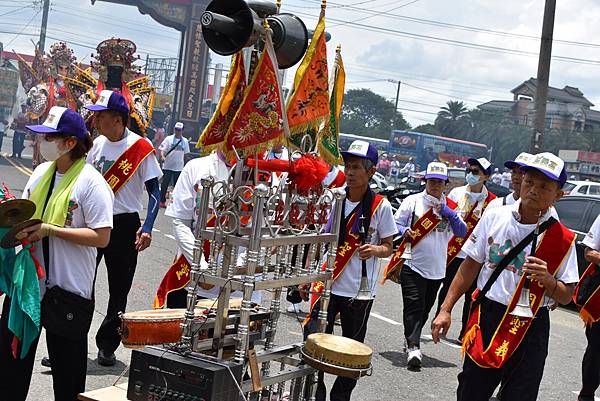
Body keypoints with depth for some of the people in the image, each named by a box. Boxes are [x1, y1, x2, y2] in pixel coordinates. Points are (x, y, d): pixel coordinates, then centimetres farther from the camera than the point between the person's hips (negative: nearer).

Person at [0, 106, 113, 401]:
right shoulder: (41, 172, 6)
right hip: (29, 277, 7)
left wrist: (48, 230, -23)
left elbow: (101, 237, -21)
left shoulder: (92, 183, -16)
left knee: (66, 360, 9)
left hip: (68, 286, -7)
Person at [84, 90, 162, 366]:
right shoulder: (97, 144, 6)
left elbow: (154, 191, -9)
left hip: (124, 225, -4)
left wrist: (147, 228, -20)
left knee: (119, 289, 6)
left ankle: (107, 345, 20)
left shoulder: (140, 148, -11)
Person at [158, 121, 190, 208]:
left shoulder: (185, 141, 7)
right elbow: (162, 149, -7)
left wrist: (184, 164, 17)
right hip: (167, 166, -2)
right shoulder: (169, 139, -2)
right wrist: (162, 156, -27)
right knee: (164, 184, -1)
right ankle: (162, 201, 6)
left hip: (179, 167, 3)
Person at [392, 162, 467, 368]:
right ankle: (413, 347, -15)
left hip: (437, 268, 4)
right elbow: (395, 223, 4)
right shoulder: (413, 201, 1)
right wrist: (405, 231, -18)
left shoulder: (451, 206, 8)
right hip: (413, 265, -4)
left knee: (425, 309, 13)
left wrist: (448, 213, -15)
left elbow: (462, 232, -1)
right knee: (414, 306, -13)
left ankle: (411, 340, 30)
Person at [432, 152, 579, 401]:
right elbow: (470, 266, 7)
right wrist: (446, 309, 4)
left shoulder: (562, 239, -5)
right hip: (486, 317, 2)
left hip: (529, 328, -2)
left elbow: (566, 297, 0)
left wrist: (547, 280, -21)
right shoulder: (495, 217, 0)